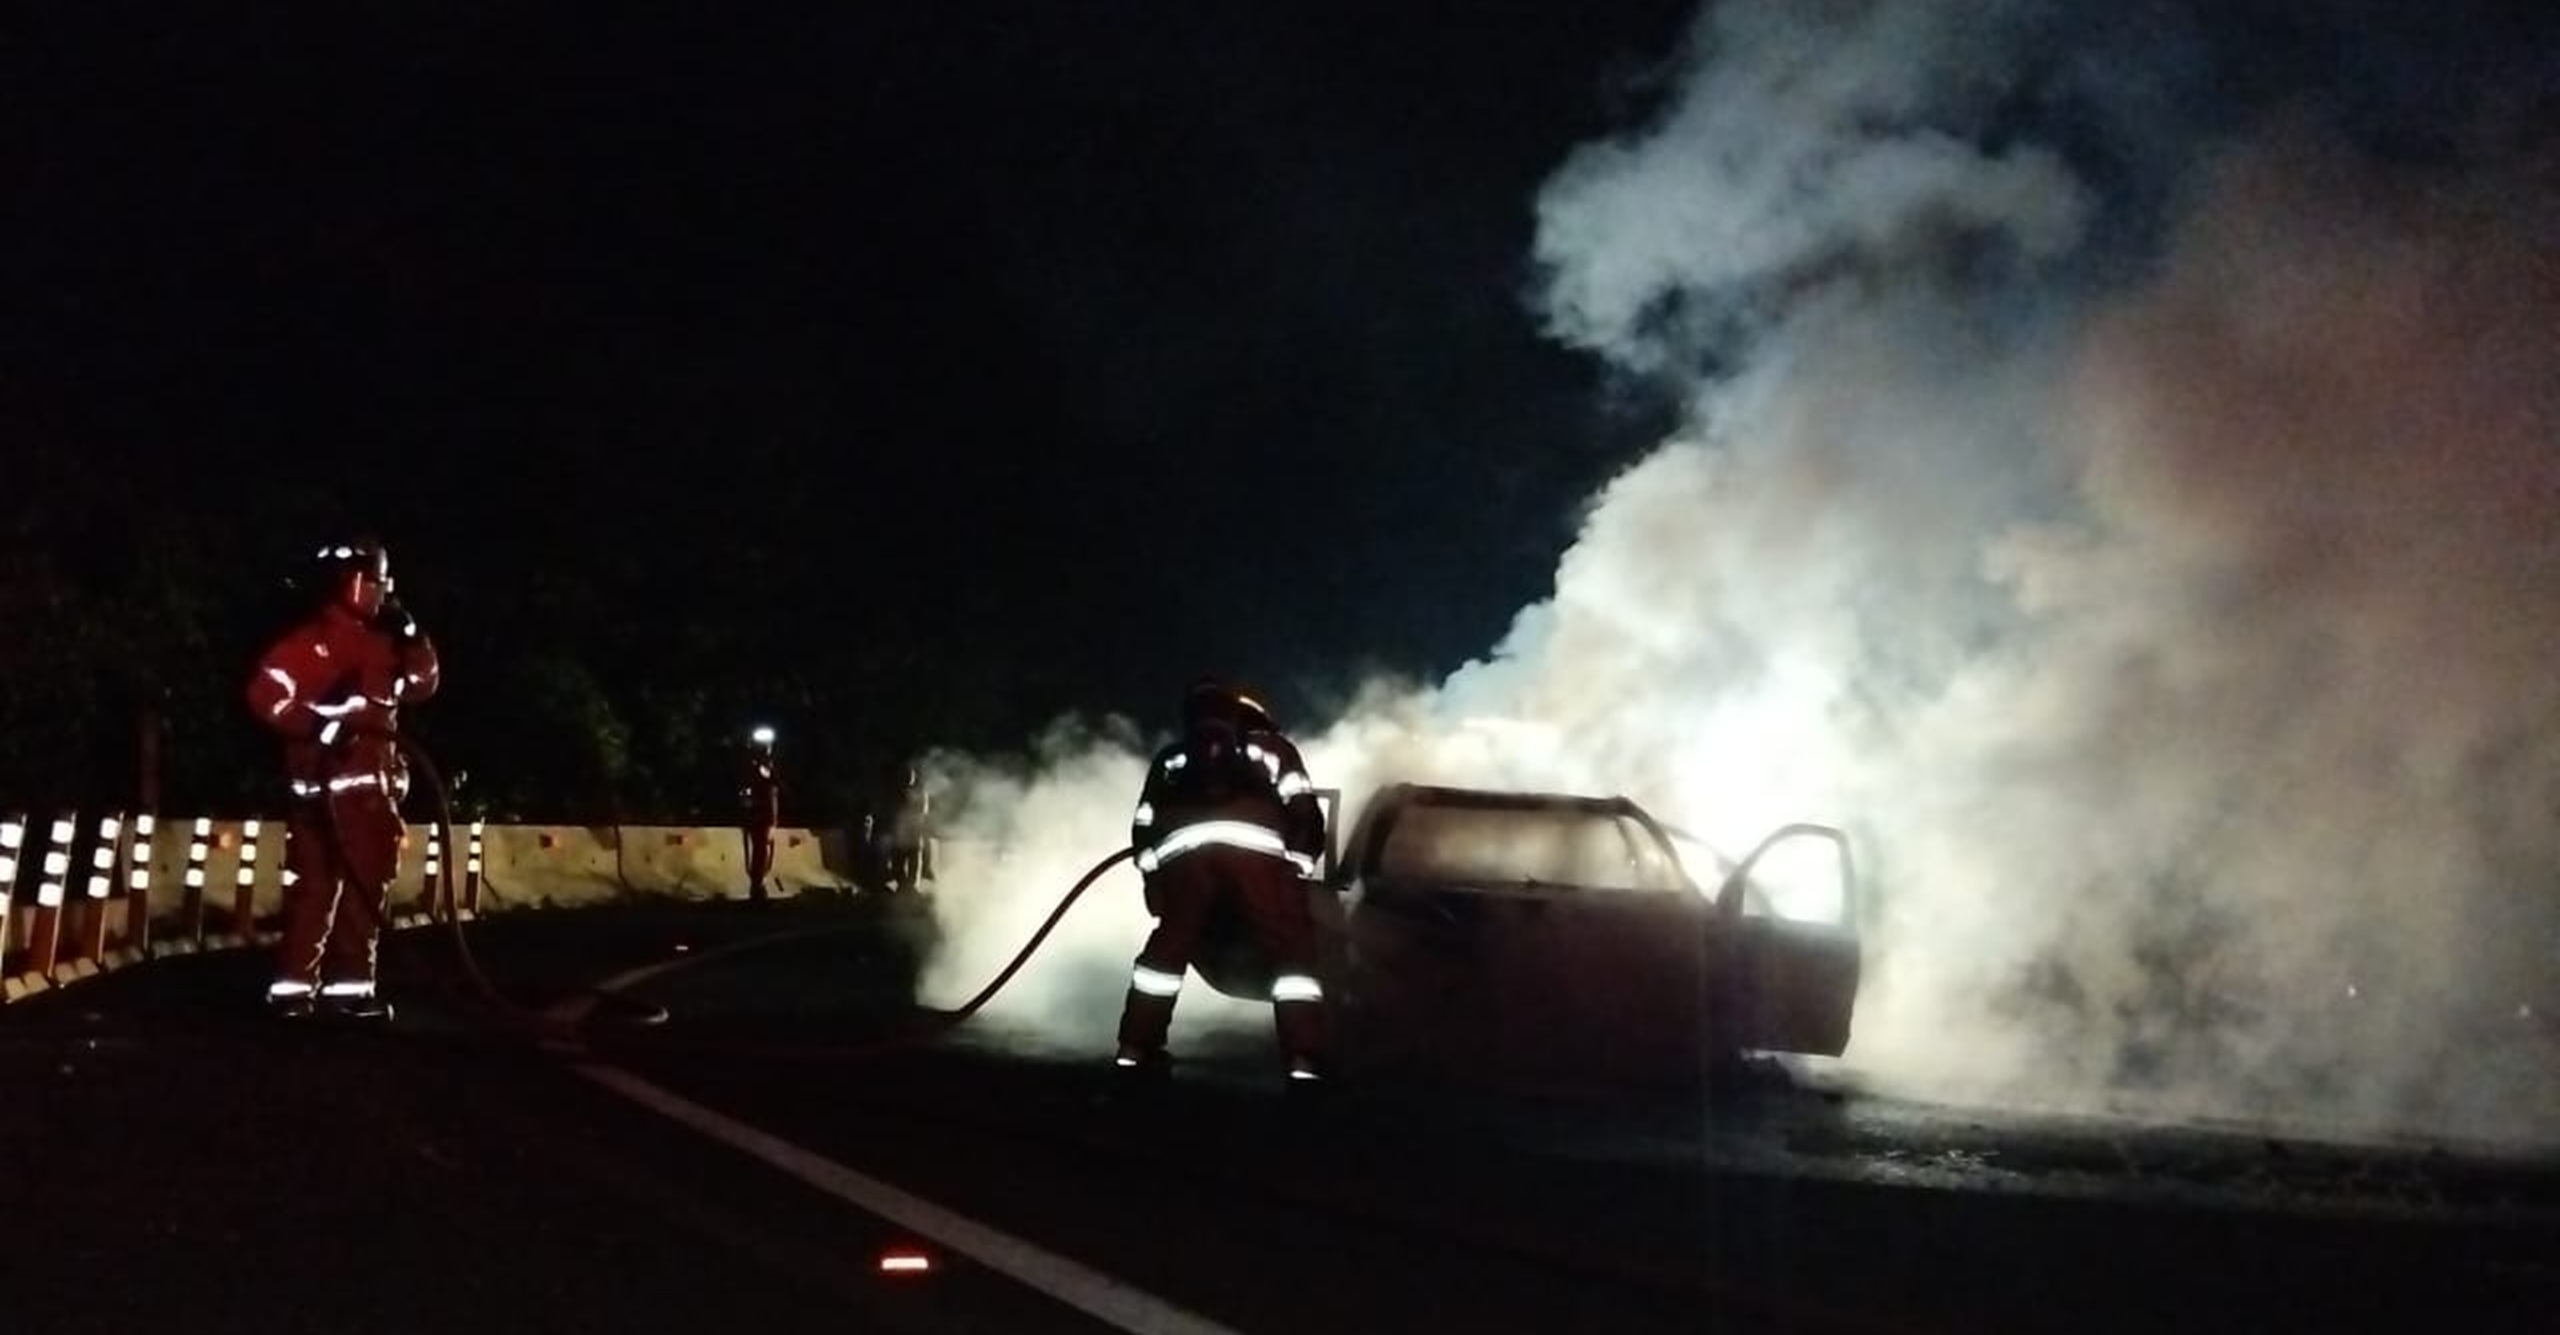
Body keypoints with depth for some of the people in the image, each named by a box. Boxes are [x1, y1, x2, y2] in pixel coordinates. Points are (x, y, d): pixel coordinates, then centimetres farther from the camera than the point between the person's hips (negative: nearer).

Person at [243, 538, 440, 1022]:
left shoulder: (377, 642, 18)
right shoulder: (311, 640, -8)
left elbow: (424, 683, 20)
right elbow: (267, 693, -16)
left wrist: (410, 633, 7)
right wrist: (317, 724, -22)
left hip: (371, 783, 9)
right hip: (325, 782, -9)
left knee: (366, 884, 9)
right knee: (316, 884, -9)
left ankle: (351, 984, 13)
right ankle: (294, 985, -7)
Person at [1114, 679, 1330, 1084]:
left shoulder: (1171, 758, 38)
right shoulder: (1271, 746, 30)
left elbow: (1143, 826, 31)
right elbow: (1303, 811, 16)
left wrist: (1153, 876, 36)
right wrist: (1301, 864, 22)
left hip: (1183, 848, 3)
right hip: (1256, 845, -3)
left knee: (1168, 946, 23)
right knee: (1294, 952, 5)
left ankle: (1135, 1051, 21)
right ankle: (1304, 1062, -5)